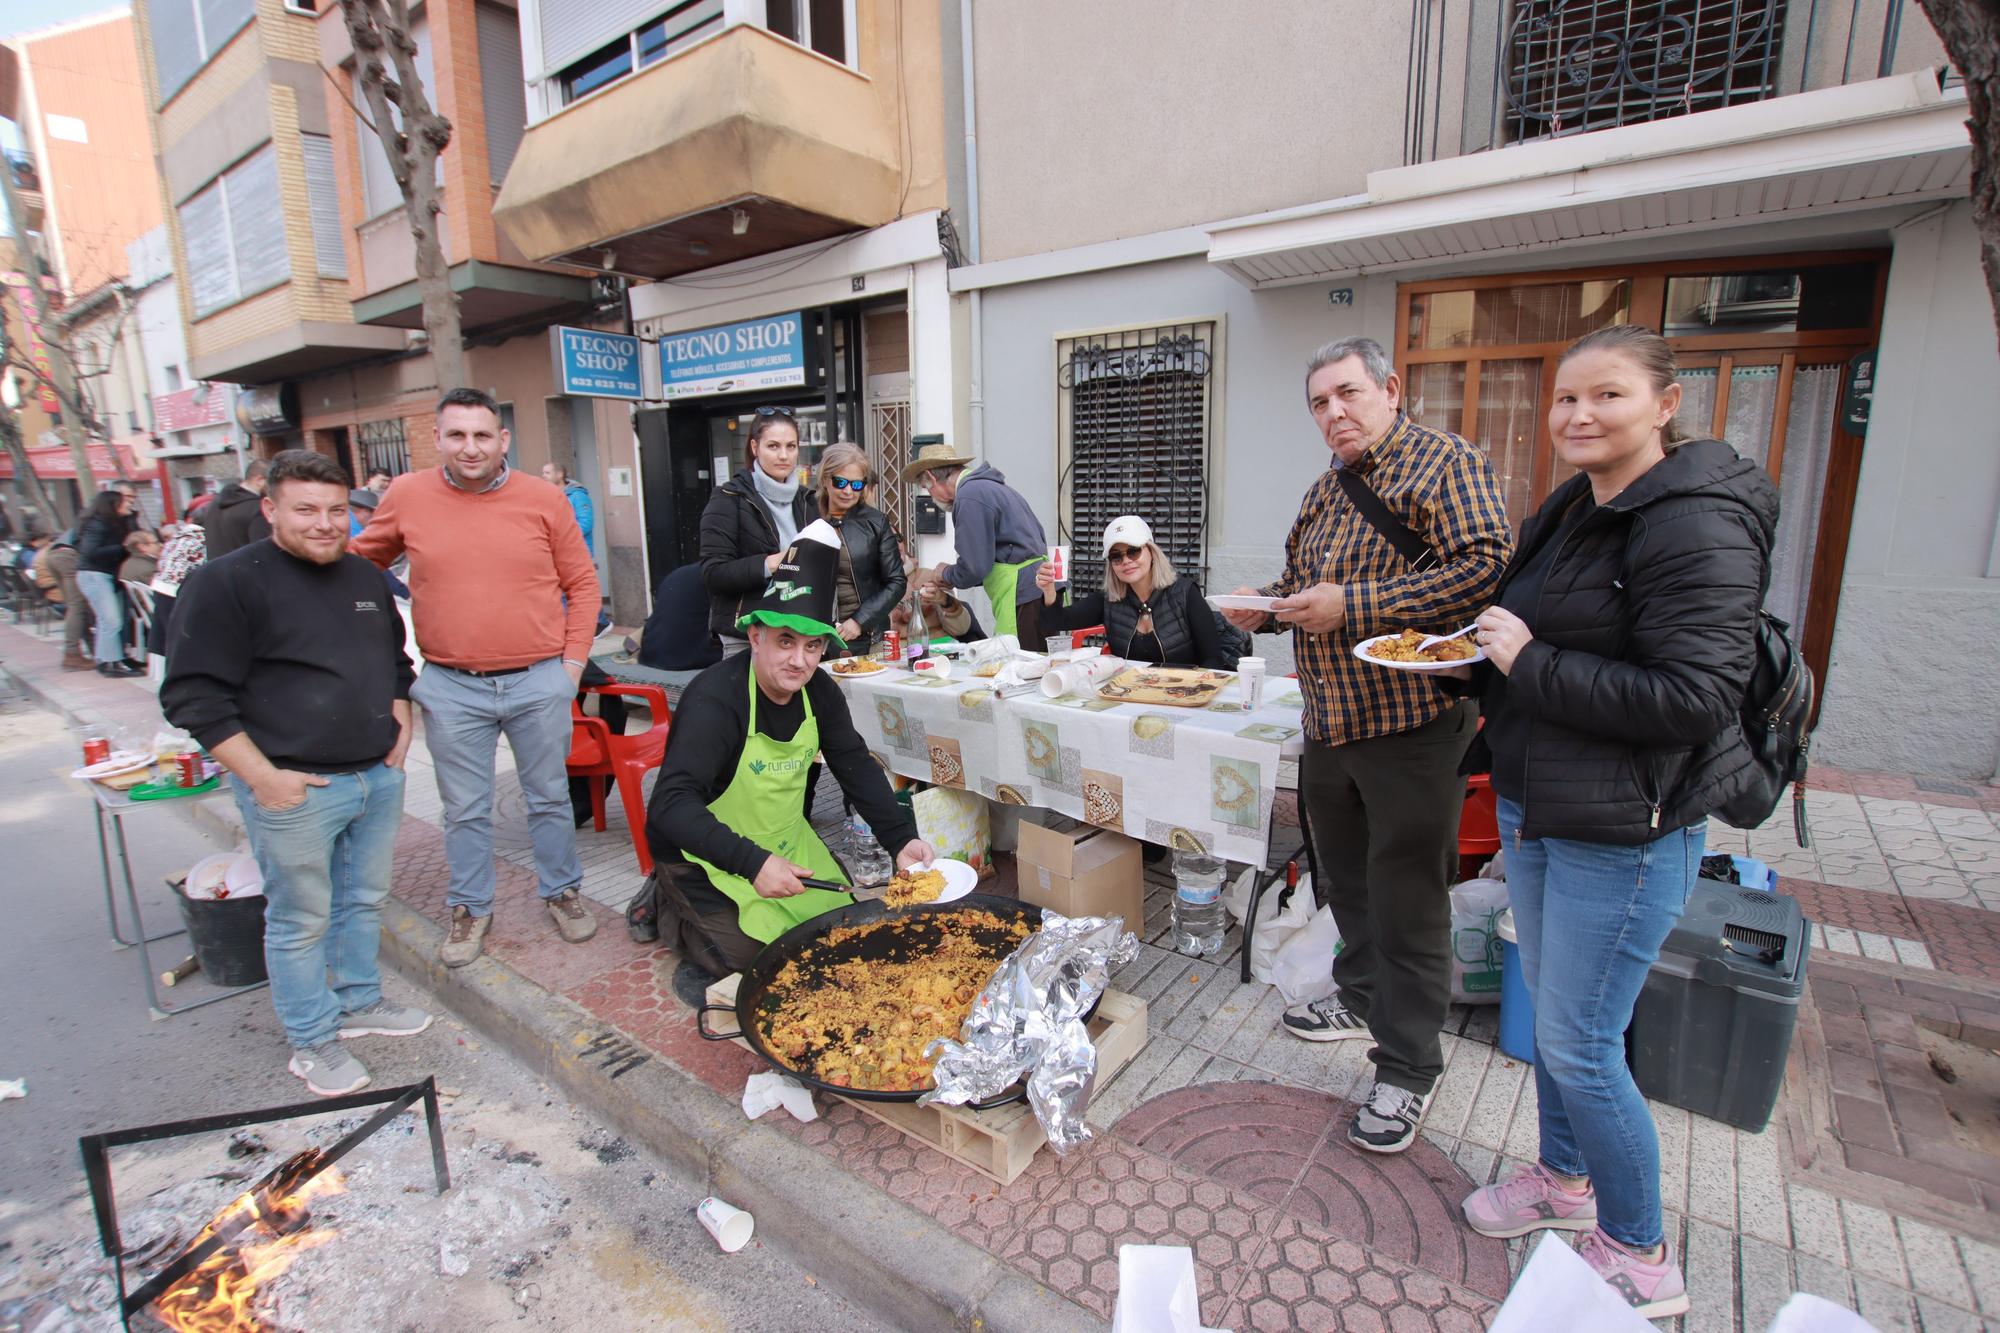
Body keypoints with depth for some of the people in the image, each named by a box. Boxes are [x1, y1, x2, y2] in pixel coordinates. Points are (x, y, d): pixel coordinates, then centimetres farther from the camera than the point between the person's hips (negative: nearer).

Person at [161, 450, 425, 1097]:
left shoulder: (365, 576, 10)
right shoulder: (227, 582, -10)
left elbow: (395, 660, 23)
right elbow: (194, 696, -12)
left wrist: (400, 724, 10)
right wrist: (262, 776, -16)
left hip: (379, 776, 6)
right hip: (293, 789, -6)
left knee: (364, 901, 19)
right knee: (301, 920, 7)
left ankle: (359, 1002, 37)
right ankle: (312, 1041, 24)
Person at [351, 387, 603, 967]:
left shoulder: (543, 499, -3)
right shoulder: (407, 496, 0)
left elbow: (582, 583, 3)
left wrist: (573, 659, -2)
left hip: (539, 681, 0)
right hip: (451, 687, 1)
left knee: (550, 797, 13)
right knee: (465, 810, 13)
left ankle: (561, 890, 32)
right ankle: (470, 908, 31)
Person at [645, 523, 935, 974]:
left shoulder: (819, 691, -9)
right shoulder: (715, 698, -29)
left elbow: (856, 766, -2)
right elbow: (671, 803, -36)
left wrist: (901, 837, -12)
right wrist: (752, 863, -43)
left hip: (784, 844, 7)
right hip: (703, 855, -7)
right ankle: (670, 909, 14)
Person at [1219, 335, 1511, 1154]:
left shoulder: (1445, 465, -9)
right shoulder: (1326, 491, 16)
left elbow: (1484, 567, -22)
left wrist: (1351, 607, -24)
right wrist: (1264, 606, 4)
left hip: (1412, 725, -8)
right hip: (1330, 724, 8)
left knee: (1406, 900, 2)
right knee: (1345, 878, 21)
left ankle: (1408, 1068, 18)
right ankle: (1363, 999, 42)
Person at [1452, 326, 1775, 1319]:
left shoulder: (1697, 525, -18)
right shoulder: (1569, 512, 10)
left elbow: (1694, 701, -25)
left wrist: (1532, 662, -22)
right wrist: (1488, 655, 5)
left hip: (1625, 833, -9)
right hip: (1535, 807, 9)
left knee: (1577, 1044, 1)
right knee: (1549, 1006, 21)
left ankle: (1640, 1257, 26)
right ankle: (1564, 1178, 43)